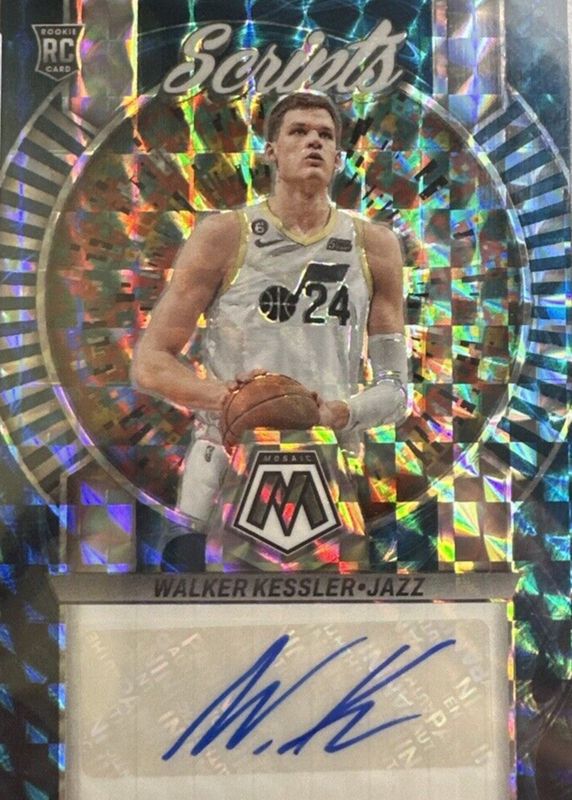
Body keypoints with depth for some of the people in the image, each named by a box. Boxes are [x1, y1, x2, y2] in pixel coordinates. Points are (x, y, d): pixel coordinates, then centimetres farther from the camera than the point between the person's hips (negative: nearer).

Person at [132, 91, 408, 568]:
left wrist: (339, 414, -12)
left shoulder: (375, 247, 10)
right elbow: (150, 364, 1)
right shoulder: (224, 236, 3)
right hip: (227, 466, -2)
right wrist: (225, 394, -18)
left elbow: (395, 387, 9)